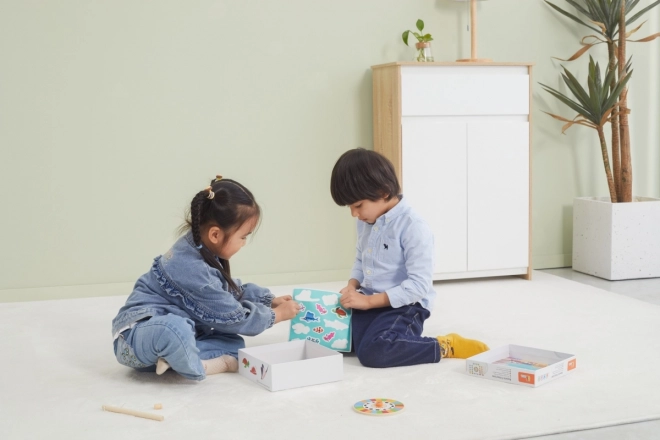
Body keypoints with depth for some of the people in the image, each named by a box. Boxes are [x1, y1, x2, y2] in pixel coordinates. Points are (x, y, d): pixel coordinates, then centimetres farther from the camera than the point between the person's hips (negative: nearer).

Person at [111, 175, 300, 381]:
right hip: (138, 335, -10)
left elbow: (232, 290, 21)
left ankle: (174, 358, -16)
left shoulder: (203, 251, 2)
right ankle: (196, 368, -15)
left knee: (233, 344, 2)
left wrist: (269, 301, 14)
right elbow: (231, 318, -17)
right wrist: (276, 315, -5)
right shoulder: (194, 271, -28)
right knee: (174, 329, -43)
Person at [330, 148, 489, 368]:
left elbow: (419, 284, -23)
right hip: (369, 302, 8)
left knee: (373, 351, -31)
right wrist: (352, 285, -1)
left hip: (404, 305, -8)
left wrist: (369, 300, -24)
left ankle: (444, 346, -12)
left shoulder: (413, 227, -20)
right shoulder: (365, 223, 7)